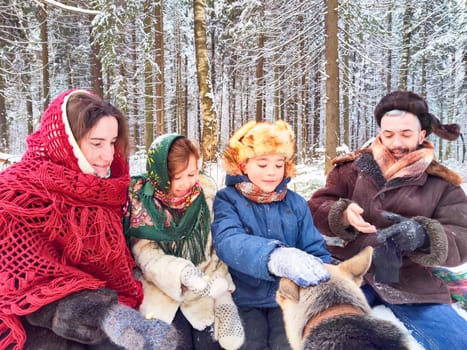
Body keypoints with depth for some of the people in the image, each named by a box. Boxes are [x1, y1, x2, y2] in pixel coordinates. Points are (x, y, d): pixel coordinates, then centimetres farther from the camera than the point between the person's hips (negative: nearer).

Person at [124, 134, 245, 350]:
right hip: (161, 292, -2)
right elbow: (147, 257, -13)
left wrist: (223, 295, -9)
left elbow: (218, 248, -2)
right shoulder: (141, 201, -9)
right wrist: (182, 274, -29)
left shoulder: (206, 192, -3)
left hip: (203, 295, 2)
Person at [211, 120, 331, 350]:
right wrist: (277, 257, -47)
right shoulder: (227, 200, -7)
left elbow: (316, 251, 3)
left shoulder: (296, 203, 5)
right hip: (245, 300, -2)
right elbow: (229, 242, -27)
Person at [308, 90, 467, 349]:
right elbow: (317, 207, 3)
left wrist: (423, 235, -26)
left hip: (413, 286, 2)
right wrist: (342, 215, -21)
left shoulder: (442, 183, 7)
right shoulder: (353, 167, 7)